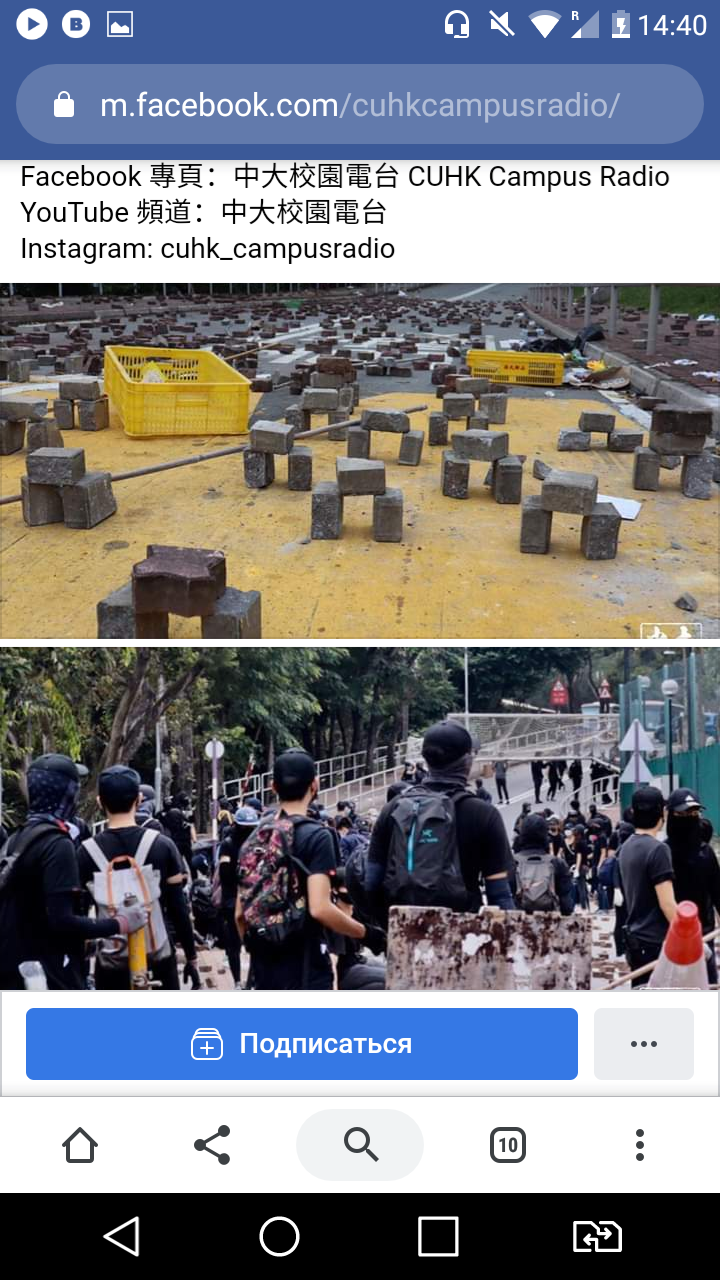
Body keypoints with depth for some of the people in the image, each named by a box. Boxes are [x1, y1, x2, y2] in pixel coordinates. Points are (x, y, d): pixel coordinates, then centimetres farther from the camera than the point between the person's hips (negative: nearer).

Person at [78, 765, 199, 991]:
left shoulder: (87, 852, -4)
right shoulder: (162, 846, -6)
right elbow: (179, 909, -4)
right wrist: (191, 956, 5)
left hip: (111, 964, 1)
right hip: (158, 960, 0)